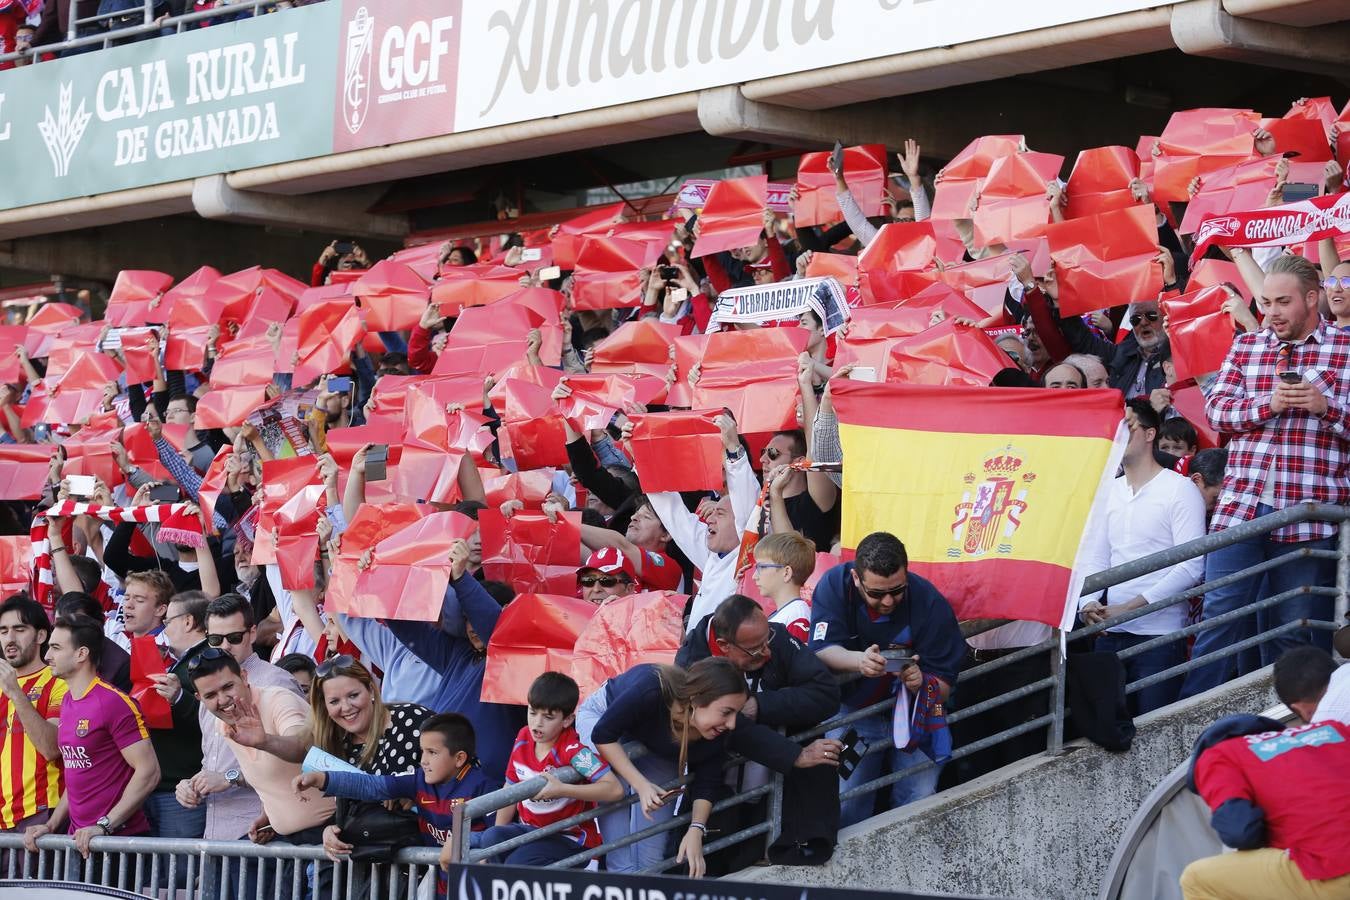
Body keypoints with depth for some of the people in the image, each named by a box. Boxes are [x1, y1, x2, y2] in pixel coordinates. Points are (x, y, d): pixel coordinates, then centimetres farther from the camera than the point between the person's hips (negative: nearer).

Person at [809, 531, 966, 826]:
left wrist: (922, 684, -37)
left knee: (921, 802, -14)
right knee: (843, 805, -13)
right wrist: (858, 661, -41)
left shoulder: (929, 602, -18)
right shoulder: (835, 585, -14)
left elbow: (944, 686, -14)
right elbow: (821, 650, -21)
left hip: (913, 716, 0)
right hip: (852, 711, 0)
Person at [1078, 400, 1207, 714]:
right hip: (1109, 634, 5)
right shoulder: (1106, 492, 15)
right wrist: (1088, 603, -10)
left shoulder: (1180, 490, -2)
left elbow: (1191, 567, -10)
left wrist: (1130, 607, -15)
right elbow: (1092, 559, 11)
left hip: (1159, 633, -5)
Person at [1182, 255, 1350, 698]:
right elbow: (1216, 408, 5)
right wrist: (1268, 405, -11)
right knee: (1219, 616, 0)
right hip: (1240, 507, 2)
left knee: (1294, 634, 4)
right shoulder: (1246, 346, 12)